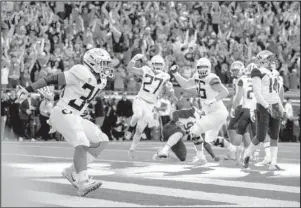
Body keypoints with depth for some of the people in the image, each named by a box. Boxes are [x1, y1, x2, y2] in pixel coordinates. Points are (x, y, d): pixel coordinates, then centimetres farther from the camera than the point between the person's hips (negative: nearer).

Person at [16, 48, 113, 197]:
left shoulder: (100, 82, 12)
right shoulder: (81, 74, -16)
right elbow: (52, 79, -15)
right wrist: (27, 90, -17)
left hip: (74, 117, 9)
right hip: (63, 114, -9)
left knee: (102, 141, 4)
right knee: (82, 144, -26)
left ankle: (73, 172, 3)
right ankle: (83, 183, -36)